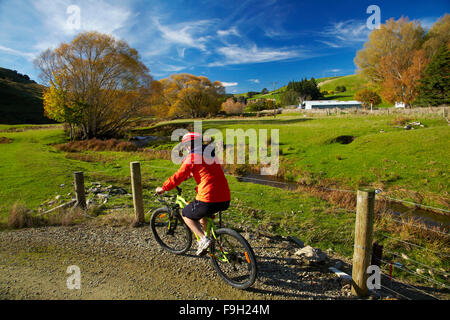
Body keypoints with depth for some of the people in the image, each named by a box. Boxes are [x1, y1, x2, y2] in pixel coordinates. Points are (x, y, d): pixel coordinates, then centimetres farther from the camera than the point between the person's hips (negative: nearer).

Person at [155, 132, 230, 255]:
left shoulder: (192, 157, -5)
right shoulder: (210, 154, 17)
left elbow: (178, 177, -4)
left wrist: (163, 188, 11)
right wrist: (188, 175, 44)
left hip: (209, 200, -8)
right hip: (225, 200, 8)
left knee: (186, 214, 17)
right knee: (202, 213, 35)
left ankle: (204, 239, 2)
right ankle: (207, 236, 36)